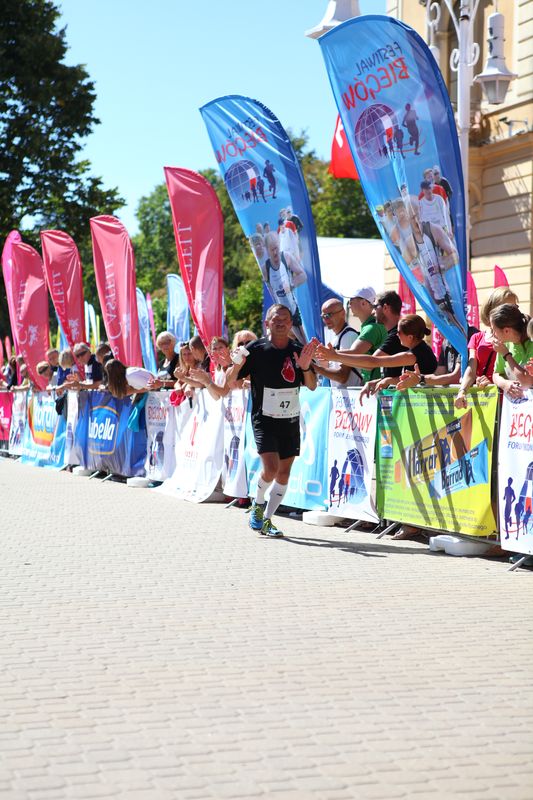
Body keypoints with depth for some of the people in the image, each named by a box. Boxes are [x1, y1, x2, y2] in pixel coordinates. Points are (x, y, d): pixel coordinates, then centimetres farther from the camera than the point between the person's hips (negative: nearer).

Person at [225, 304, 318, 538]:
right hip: (264, 420, -4)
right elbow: (229, 382, -4)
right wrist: (237, 365, -26)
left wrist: (306, 368, -15)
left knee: (284, 473, 5)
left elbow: (312, 386, 4)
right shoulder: (256, 349, -7)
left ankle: (266, 520, 20)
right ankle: (257, 504, 12)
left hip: (291, 420, 4)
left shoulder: (299, 351, 1)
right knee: (270, 468, -18)